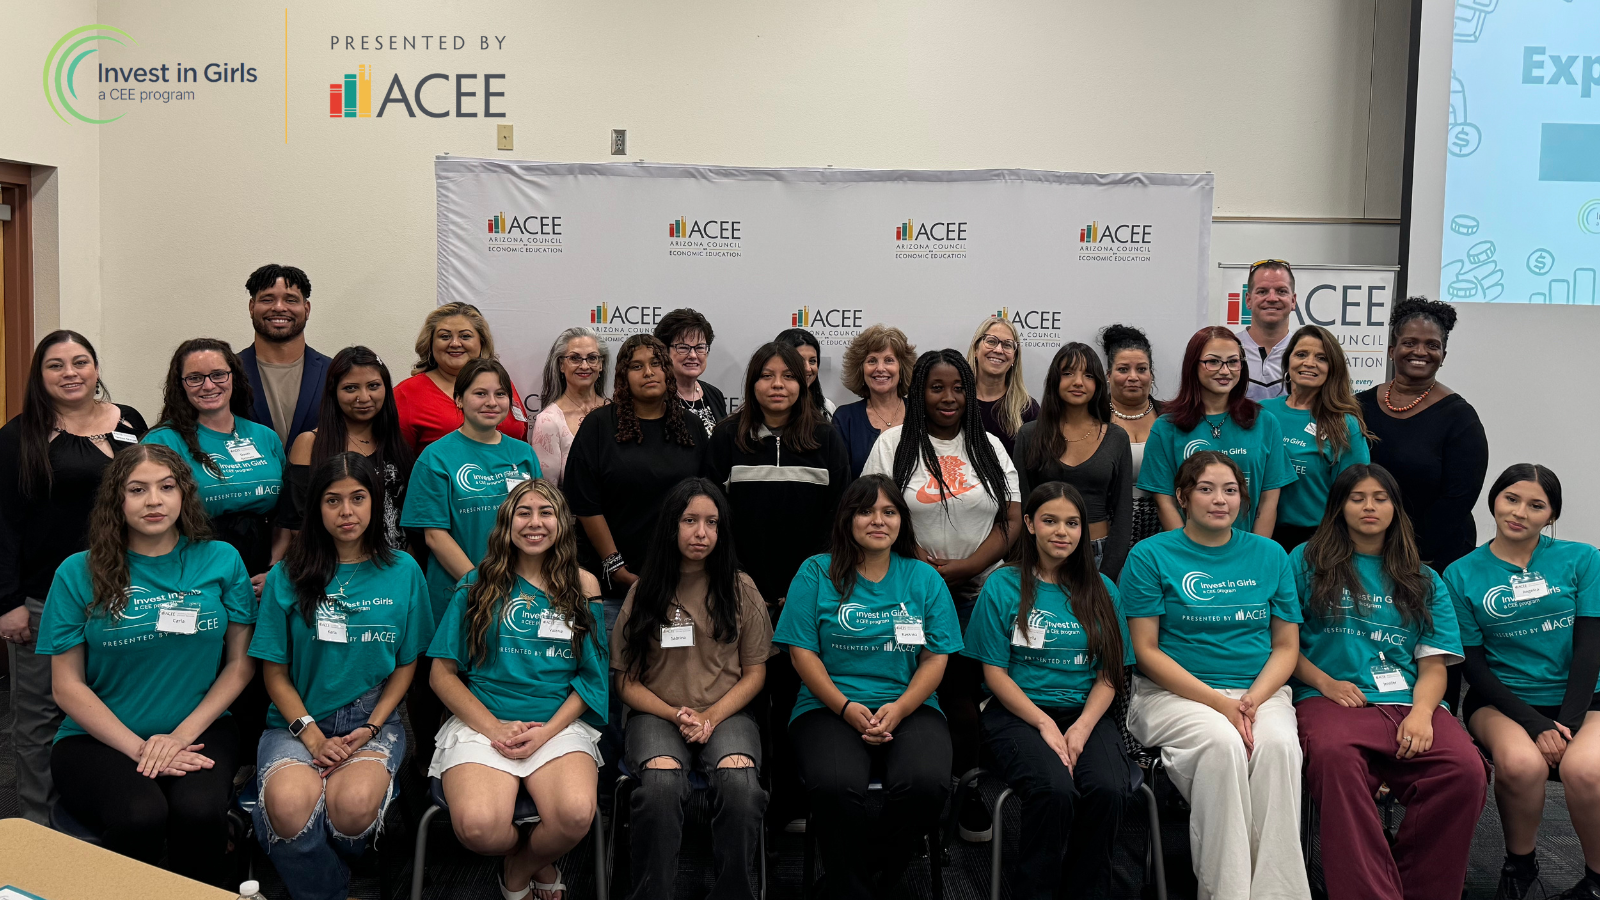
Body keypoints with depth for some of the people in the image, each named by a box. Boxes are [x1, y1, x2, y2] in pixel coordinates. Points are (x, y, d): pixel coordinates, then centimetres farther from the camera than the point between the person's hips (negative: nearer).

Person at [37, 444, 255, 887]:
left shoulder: (221, 561, 3)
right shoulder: (79, 573, 0)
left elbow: (241, 662, 5)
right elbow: (68, 686, 0)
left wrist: (183, 735, -8)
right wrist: (140, 750, -11)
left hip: (198, 730, 1)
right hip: (100, 738, -1)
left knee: (198, 810, -30)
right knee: (140, 815, -31)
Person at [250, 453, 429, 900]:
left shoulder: (404, 572, 5)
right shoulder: (288, 575, 2)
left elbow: (406, 665, 9)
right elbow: (275, 672, 4)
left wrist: (371, 729, -6)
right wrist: (313, 737, -10)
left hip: (374, 718, 0)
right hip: (299, 720, 0)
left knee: (353, 802, -32)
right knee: (290, 803, -34)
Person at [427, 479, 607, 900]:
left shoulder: (583, 587, 11)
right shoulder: (478, 585, 10)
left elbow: (591, 675, 9)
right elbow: (442, 674, 6)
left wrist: (547, 730, -8)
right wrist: (494, 728, -8)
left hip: (560, 723, 0)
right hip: (482, 720, 0)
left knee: (575, 814, -32)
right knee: (478, 827, -31)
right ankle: (539, 865, 6)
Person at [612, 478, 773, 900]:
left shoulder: (740, 589, 9)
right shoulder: (644, 592, 8)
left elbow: (755, 672, 9)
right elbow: (627, 680, 8)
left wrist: (711, 716, -7)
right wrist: (677, 715, -8)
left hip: (727, 712, 0)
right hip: (657, 713, 0)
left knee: (740, 782, -33)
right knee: (661, 783, -34)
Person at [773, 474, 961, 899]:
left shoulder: (924, 578, 12)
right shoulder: (817, 573, 7)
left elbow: (936, 658, 7)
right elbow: (803, 652, 2)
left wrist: (898, 709, -10)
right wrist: (847, 708, -12)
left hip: (910, 707, 2)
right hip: (829, 706, -2)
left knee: (926, 784, -29)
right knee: (836, 787, -33)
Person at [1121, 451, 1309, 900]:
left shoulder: (1269, 555, 12)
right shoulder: (1150, 555, 1)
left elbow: (1286, 647, 11)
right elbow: (1146, 651, -3)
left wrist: (1251, 701, -9)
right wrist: (1220, 703, -13)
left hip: (1260, 691, 3)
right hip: (1174, 692, -3)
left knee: (1278, 745, -30)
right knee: (1222, 744, -33)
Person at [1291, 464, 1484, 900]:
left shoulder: (1423, 581, 23)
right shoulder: (1306, 562, 16)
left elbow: (1433, 666, 13)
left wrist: (1422, 713, -7)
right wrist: (1325, 683, -6)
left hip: (1406, 702, 3)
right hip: (1331, 698, -2)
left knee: (1466, 770, -30)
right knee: (1334, 755, -40)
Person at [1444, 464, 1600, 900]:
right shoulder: (1462, 575, 2)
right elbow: (1473, 664, -1)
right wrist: (1536, 725, -13)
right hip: (1502, 700, 0)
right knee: (1521, 763, -33)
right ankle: (1519, 863, -2)